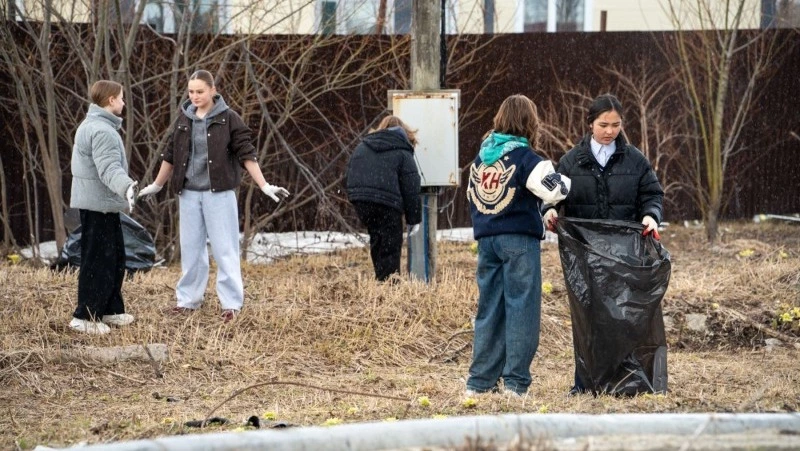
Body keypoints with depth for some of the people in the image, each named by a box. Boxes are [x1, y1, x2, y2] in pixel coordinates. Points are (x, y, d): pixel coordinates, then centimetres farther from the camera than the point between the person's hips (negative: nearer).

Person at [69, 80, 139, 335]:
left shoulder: (91, 126, 17)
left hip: (100, 204, 11)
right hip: (98, 204, -11)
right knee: (98, 261, -8)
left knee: (114, 258, 16)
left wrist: (124, 189, 42)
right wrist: (126, 187, -47)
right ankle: (85, 317, -5)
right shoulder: (102, 131, -19)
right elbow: (109, 169, -31)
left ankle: (110, 310, 23)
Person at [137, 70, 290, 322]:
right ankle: (188, 300, 19)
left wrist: (264, 186, -13)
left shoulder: (228, 119, -6)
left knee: (224, 249, -3)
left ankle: (231, 303, 2)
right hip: (188, 193, 4)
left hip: (219, 192, -4)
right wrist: (156, 186, 23)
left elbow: (246, 154, -8)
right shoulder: (184, 119, 7)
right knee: (190, 248, 10)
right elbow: (170, 155, 17)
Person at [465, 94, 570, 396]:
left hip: (486, 239, 6)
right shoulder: (523, 156, -9)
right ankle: (515, 382, -6)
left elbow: (472, 196, 18)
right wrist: (566, 181, 4)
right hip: (519, 240, -6)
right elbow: (553, 190, -16)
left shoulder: (482, 154, 10)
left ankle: (480, 382, 11)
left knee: (489, 309, 10)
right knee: (521, 308, -2)